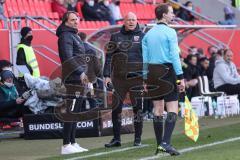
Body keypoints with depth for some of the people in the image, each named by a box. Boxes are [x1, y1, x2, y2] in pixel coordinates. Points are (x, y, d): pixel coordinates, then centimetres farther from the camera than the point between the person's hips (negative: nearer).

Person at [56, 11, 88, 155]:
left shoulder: (74, 35, 22)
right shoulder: (66, 36, -9)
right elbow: (68, 58, -19)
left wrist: (84, 74, 20)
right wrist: (81, 72, -23)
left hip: (79, 79, 10)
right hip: (72, 79, -10)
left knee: (76, 112, 11)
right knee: (71, 112, -11)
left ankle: (72, 143, 16)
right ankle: (66, 145, -11)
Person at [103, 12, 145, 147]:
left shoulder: (142, 37, 5)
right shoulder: (116, 37, 10)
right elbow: (109, 57, 8)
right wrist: (107, 75, 0)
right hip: (119, 77, 2)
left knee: (137, 108, 4)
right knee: (116, 108, 2)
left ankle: (138, 139, 12)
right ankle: (116, 138, 10)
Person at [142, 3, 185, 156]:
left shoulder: (148, 34, 11)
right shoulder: (170, 32, -7)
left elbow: (145, 59, 10)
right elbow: (174, 56, -13)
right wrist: (181, 77, -12)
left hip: (153, 72, 6)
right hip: (168, 71, -6)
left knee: (158, 109, 10)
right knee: (172, 109, -7)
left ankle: (160, 145, 12)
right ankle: (166, 143, -21)